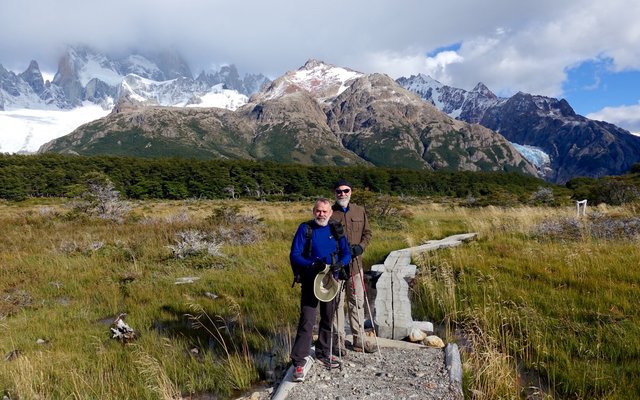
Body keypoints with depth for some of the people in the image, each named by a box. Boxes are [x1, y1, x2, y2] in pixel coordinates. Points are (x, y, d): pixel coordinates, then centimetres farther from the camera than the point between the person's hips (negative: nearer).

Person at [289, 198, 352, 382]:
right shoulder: (305, 229, -8)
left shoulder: (336, 230, 3)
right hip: (310, 282, -4)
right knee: (307, 322, -9)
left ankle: (323, 354, 35)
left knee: (328, 320, 17)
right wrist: (312, 265, -27)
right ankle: (298, 362, 0)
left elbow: (346, 253, 4)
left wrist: (340, 264, -19)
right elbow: (294, 255, -12)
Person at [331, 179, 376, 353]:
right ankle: (339, 342, 15)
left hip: (355, 264, 4)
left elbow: (367, 233, 12)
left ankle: (359, 340, 25)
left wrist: (361, 246, -6)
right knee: (337, 303, 3)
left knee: (357, 302, 13)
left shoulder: (360, 211, 8)